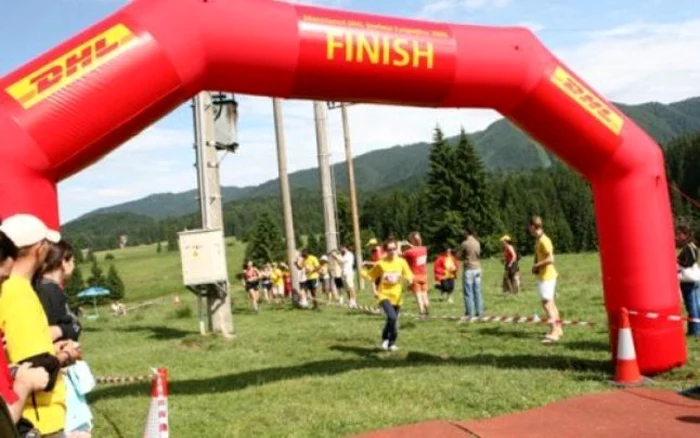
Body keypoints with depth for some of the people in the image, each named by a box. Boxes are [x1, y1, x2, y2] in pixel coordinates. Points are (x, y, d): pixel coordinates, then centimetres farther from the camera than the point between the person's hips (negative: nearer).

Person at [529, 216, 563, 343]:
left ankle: (554, 332, -12)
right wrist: (536, 267, 6)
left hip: (546, 276, -10)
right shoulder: (538, 240, 10)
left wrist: (536, 265, -17)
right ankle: (558, 329, 24)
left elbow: (550, 259, -27)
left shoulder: (544, 241, -20)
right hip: (544, 275, 10)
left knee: (546, 302, -11)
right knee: (550, 302, 16)